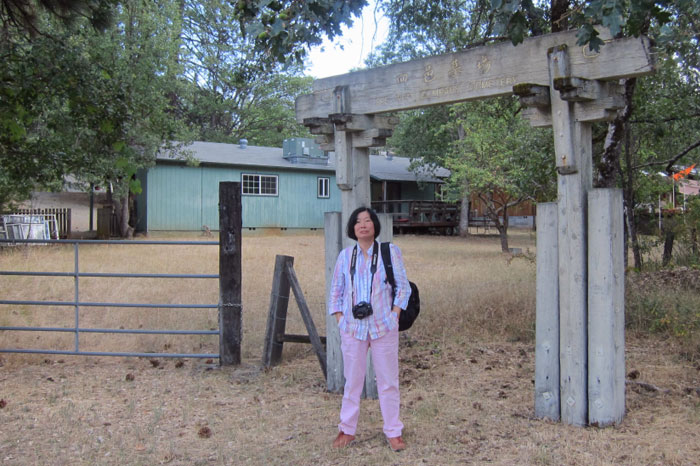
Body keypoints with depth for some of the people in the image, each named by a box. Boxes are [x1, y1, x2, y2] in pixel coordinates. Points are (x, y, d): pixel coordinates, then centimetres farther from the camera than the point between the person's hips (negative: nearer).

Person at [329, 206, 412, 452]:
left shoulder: (390, 252, -2)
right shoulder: (345, 255, 4)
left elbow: (403, 288, 1)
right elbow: (336, 291, 11)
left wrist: (394, 317, -7)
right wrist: (340, 321, 1)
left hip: (383, 327, -1)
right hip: (353, 328, 2)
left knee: (388, 381, 6)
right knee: (352, 380, 10)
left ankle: (393, 432, 18)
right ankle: (347, 430, 23)